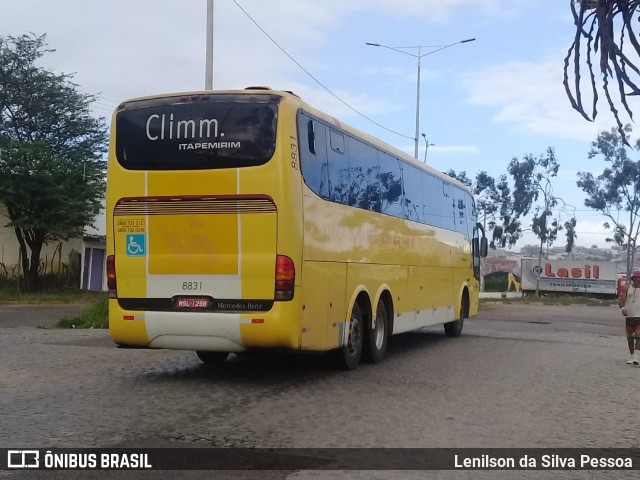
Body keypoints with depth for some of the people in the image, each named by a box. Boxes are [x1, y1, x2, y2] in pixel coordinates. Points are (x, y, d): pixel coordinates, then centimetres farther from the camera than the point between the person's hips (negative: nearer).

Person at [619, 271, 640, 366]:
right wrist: (623, 308, -17)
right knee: (630, 337, 11)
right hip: (629, 316, 3)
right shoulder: (628, 288, 4)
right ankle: (632, 356, 24)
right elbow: (621, 300, 2)